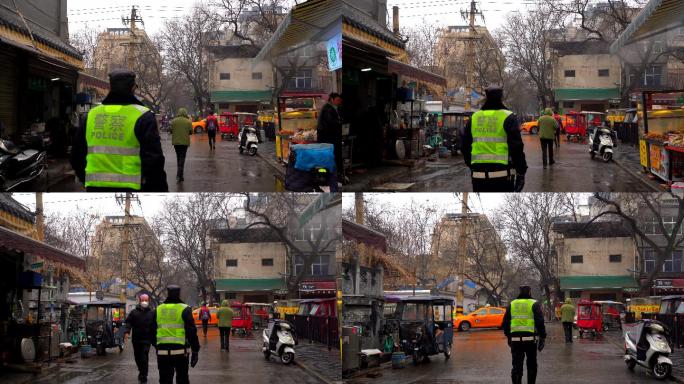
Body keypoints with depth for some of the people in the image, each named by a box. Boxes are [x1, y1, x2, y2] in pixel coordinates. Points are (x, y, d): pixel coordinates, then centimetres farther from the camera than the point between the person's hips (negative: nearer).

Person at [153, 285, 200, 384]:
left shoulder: (158, 310, 8)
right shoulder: (184, 309, -4)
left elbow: (153, 331, 14)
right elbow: (192, 332, -8)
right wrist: (195, 351, -4)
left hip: (162, 352, 3)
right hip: (180, 351, -3)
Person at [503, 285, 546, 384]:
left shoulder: (512, 304, 9)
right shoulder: (535, 304, -1)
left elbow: (505, 323, 12)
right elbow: (540, 322, -8)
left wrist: (508, 337, 24)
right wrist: (542, 338, -3)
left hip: (515, 339, 2)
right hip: (530, 338, -2)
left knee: (517, 366, 2)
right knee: (531, 365, 14)